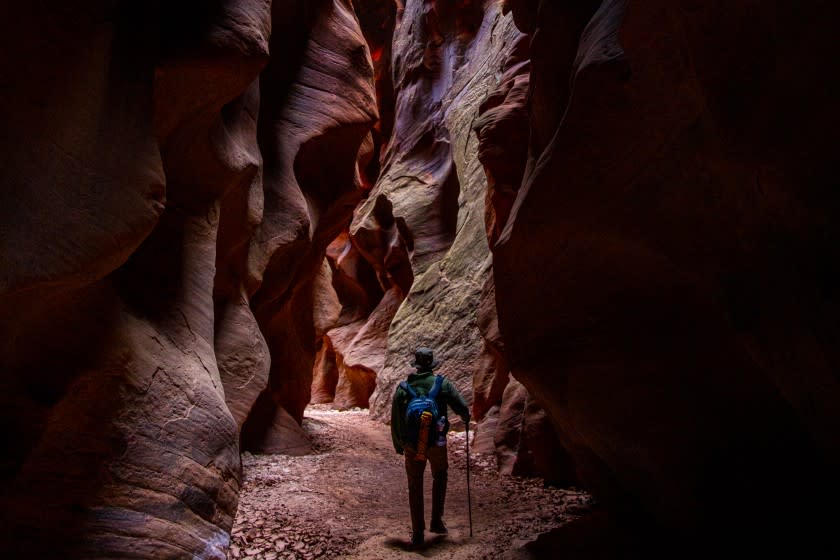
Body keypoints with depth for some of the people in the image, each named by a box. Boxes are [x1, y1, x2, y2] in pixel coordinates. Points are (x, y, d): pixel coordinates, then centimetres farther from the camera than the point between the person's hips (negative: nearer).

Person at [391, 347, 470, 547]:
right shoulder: (443, 384, -3)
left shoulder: (402, 388, 1)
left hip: (411, 445, 1)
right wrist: (466, 418, 20)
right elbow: (462, 408, -4)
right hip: (436, 443, -1)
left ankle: (417, 534, 18)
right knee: (439, 477, 25)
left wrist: (398, 446, 16)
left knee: (415, 487, 14)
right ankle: (436, 521, 23)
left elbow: (395, 421, 3)